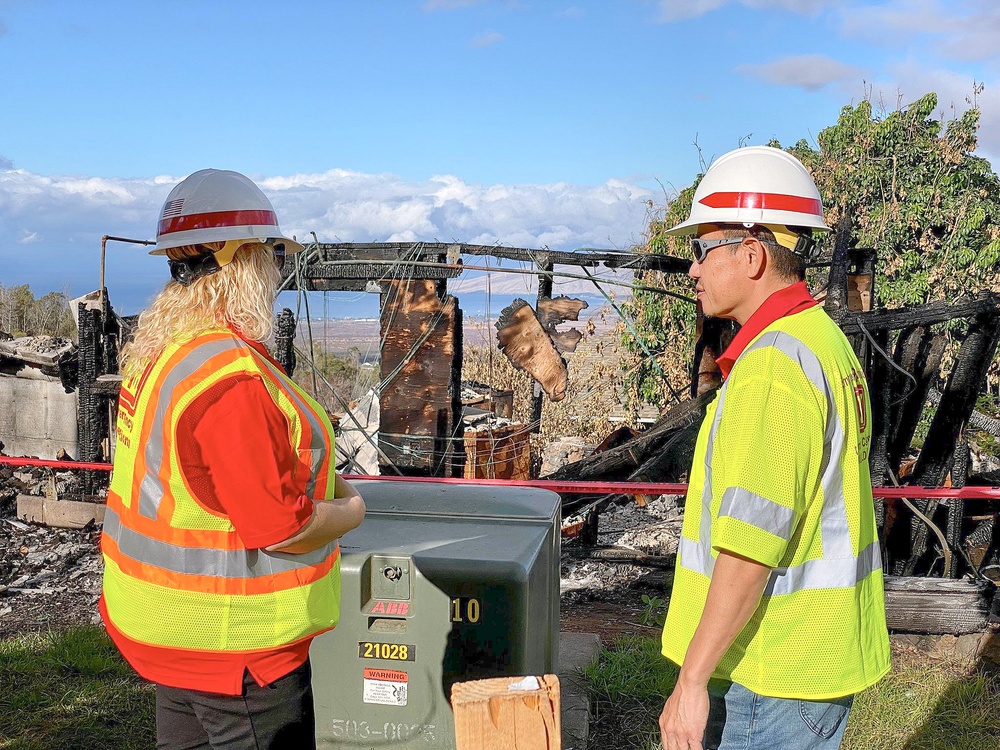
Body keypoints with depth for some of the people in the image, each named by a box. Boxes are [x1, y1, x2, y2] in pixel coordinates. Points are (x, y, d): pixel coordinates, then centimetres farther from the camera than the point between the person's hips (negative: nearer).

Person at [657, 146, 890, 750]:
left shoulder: (773, 367, -23)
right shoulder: (823, 340, 10)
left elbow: (750, 544, -27)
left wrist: (691, 680, -21)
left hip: (774, 674, -10)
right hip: (811, 652, 10)